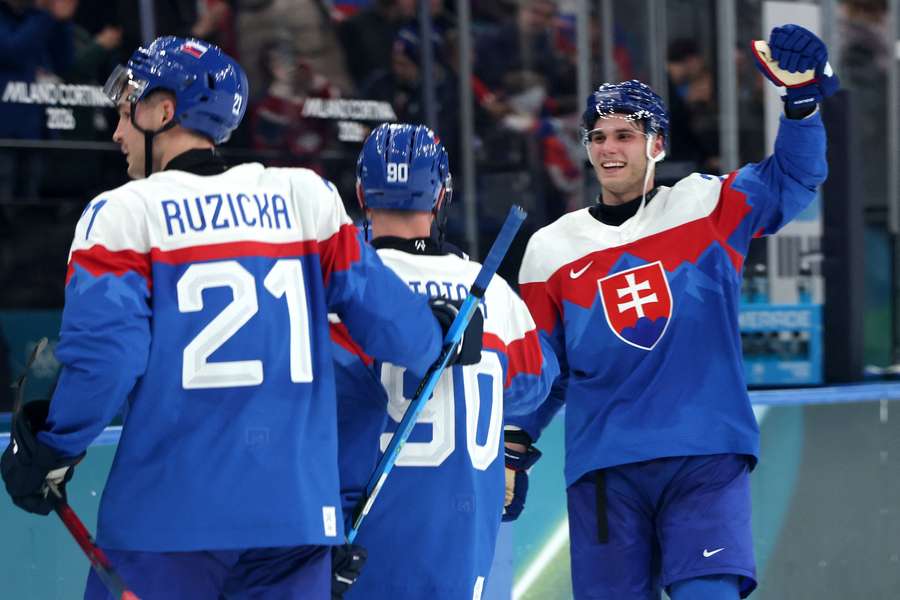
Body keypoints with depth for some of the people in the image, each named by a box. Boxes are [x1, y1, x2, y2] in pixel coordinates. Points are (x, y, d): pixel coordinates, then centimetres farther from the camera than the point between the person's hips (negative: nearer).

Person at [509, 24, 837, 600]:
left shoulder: (707, 208, 5)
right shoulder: (552, 248, 10)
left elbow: (793, 177, -5)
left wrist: (803, 98, -20)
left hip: (707, 458, -2)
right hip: (604, 472, 2)